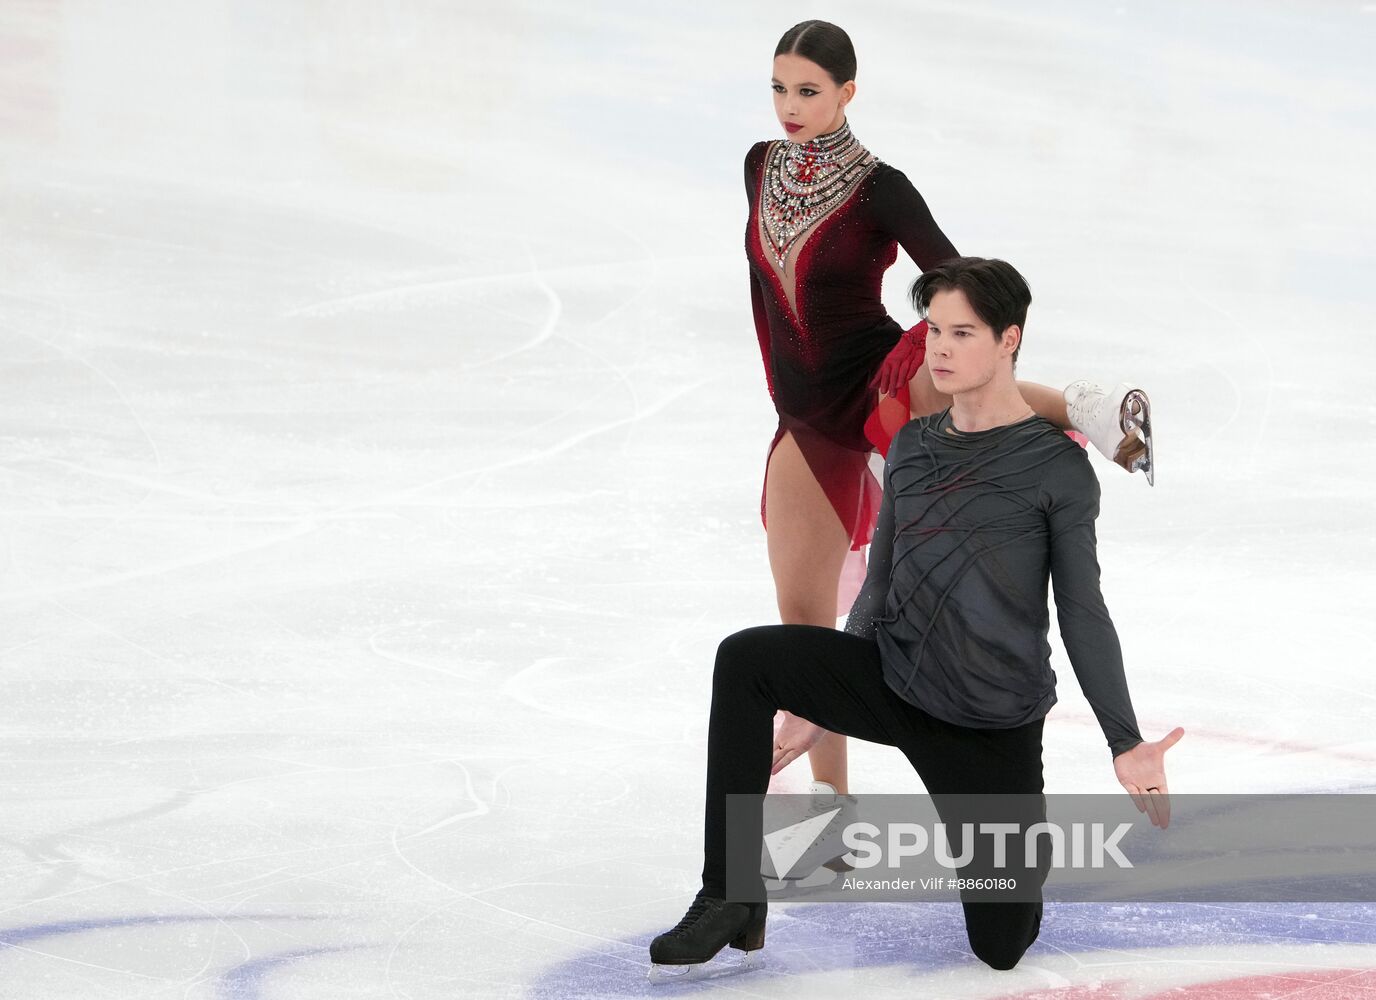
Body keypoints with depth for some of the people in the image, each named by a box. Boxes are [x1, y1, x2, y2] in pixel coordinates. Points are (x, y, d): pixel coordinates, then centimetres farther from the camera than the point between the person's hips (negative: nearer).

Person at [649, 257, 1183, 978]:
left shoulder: (1057, 468, -8)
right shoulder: (912, 446, 7)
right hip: (892, 681, 4)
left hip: (993, 728, -4)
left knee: (1002, 944, -4)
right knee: (745, 659, -22)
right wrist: (823, 708, 17)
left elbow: (1082, 614, -6)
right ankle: (732, 900, -16)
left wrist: (1127, 745, -13)